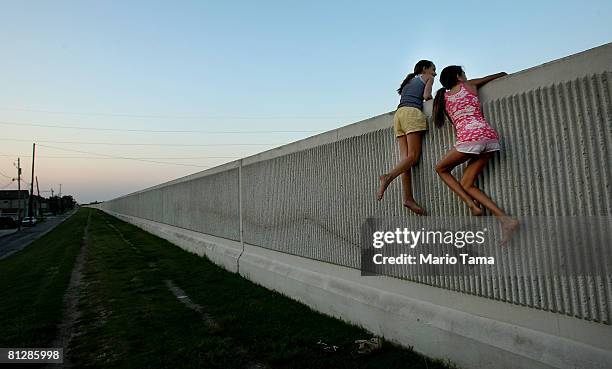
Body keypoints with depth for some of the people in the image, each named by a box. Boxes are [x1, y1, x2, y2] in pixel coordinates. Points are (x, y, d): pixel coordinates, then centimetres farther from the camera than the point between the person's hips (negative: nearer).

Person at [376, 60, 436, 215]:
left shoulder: (408, 81, 37)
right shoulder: (427, 78, 19)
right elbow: (426, 96, 2)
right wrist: (432, 98, 22)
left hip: (398, 113, 6)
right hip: (412, 112, -6)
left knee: (406, 158, -7)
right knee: (413, 156, -14)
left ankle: (408, 198, -17)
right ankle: (388, 177, -37)